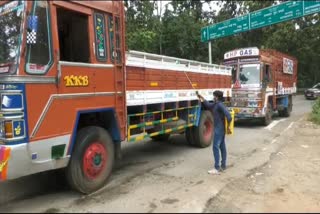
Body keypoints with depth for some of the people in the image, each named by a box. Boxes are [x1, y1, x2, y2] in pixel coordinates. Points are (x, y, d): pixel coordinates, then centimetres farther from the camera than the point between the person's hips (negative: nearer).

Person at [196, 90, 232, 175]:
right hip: (221, 129, 10)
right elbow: (208, 105, 29)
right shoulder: (216, 105, 12)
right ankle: (223, 165, 21)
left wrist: (228, 126, -20)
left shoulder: (220, 105, -18)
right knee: (222, 147, 13)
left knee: (215, 147, -9)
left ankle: (217, 168, -8)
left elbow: (228, 115, -26)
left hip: (219, 129, -10)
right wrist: (201, 97, 26)